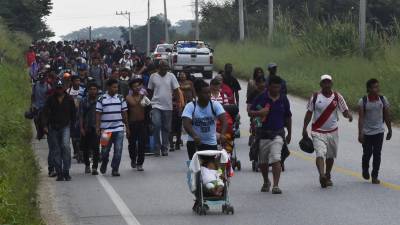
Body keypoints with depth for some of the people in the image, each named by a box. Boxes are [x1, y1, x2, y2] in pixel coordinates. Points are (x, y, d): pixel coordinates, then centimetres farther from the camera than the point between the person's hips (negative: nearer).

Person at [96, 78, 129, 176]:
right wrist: (97, 127, -7)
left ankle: (115, 169, 2)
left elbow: (124, 113, 10)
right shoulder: (101, 99, 0)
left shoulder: (120, 98, 7)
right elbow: (98, 114, 0)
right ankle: (104, 163, 35)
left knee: (118, 150, -5)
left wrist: (127, 128, 10)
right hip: (106, 129, -1)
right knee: (105, 150, 7)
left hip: (119, 129, 1)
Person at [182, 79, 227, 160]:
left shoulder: (215, 105, -6)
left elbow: (224, 120, -19)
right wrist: (194, 136, -43)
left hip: (211, 143, 1)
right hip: (194, 142, -1)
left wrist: (222, 134, -40)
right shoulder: (190, 106, -10)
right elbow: (186, 124, -23)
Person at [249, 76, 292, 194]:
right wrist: (259, 113, -20)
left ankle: (276, 185, -18)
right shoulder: (261, 98, -1)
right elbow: (250, 112, 2)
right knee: (262, 162, 12)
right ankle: (266, 182, 35)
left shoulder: (284, 100, 5)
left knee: (276, 159, -16)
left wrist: (289, 134, 19)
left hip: (277, 134, -1)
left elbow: (288, 117, 15)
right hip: (263, 134, 1)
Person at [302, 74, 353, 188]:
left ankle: (328, 177, 31)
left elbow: (344, 111, -1)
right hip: (318, 132, -2)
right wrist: (304, 129, 5)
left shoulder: (337, 97, 1)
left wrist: (348, 115, -25)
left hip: (332, 131, 2)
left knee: (330, 156, 14)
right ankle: (322, 176, -32)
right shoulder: (315, 97, -1)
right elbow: (309, 113, 6)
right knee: (320, 154, -20)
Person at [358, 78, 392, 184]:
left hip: (379, 131, 1)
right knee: (367, 154, 7)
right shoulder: (363, 101, -9)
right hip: (366, 132, -1)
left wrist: (389, 130, 10)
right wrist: (360, 133, -16)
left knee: (377, 154, -3)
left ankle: (375, 176, 4)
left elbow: (387, 116, 7)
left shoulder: (383, 99, -1)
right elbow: (361, 118, -11)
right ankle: (365, 170, 36)